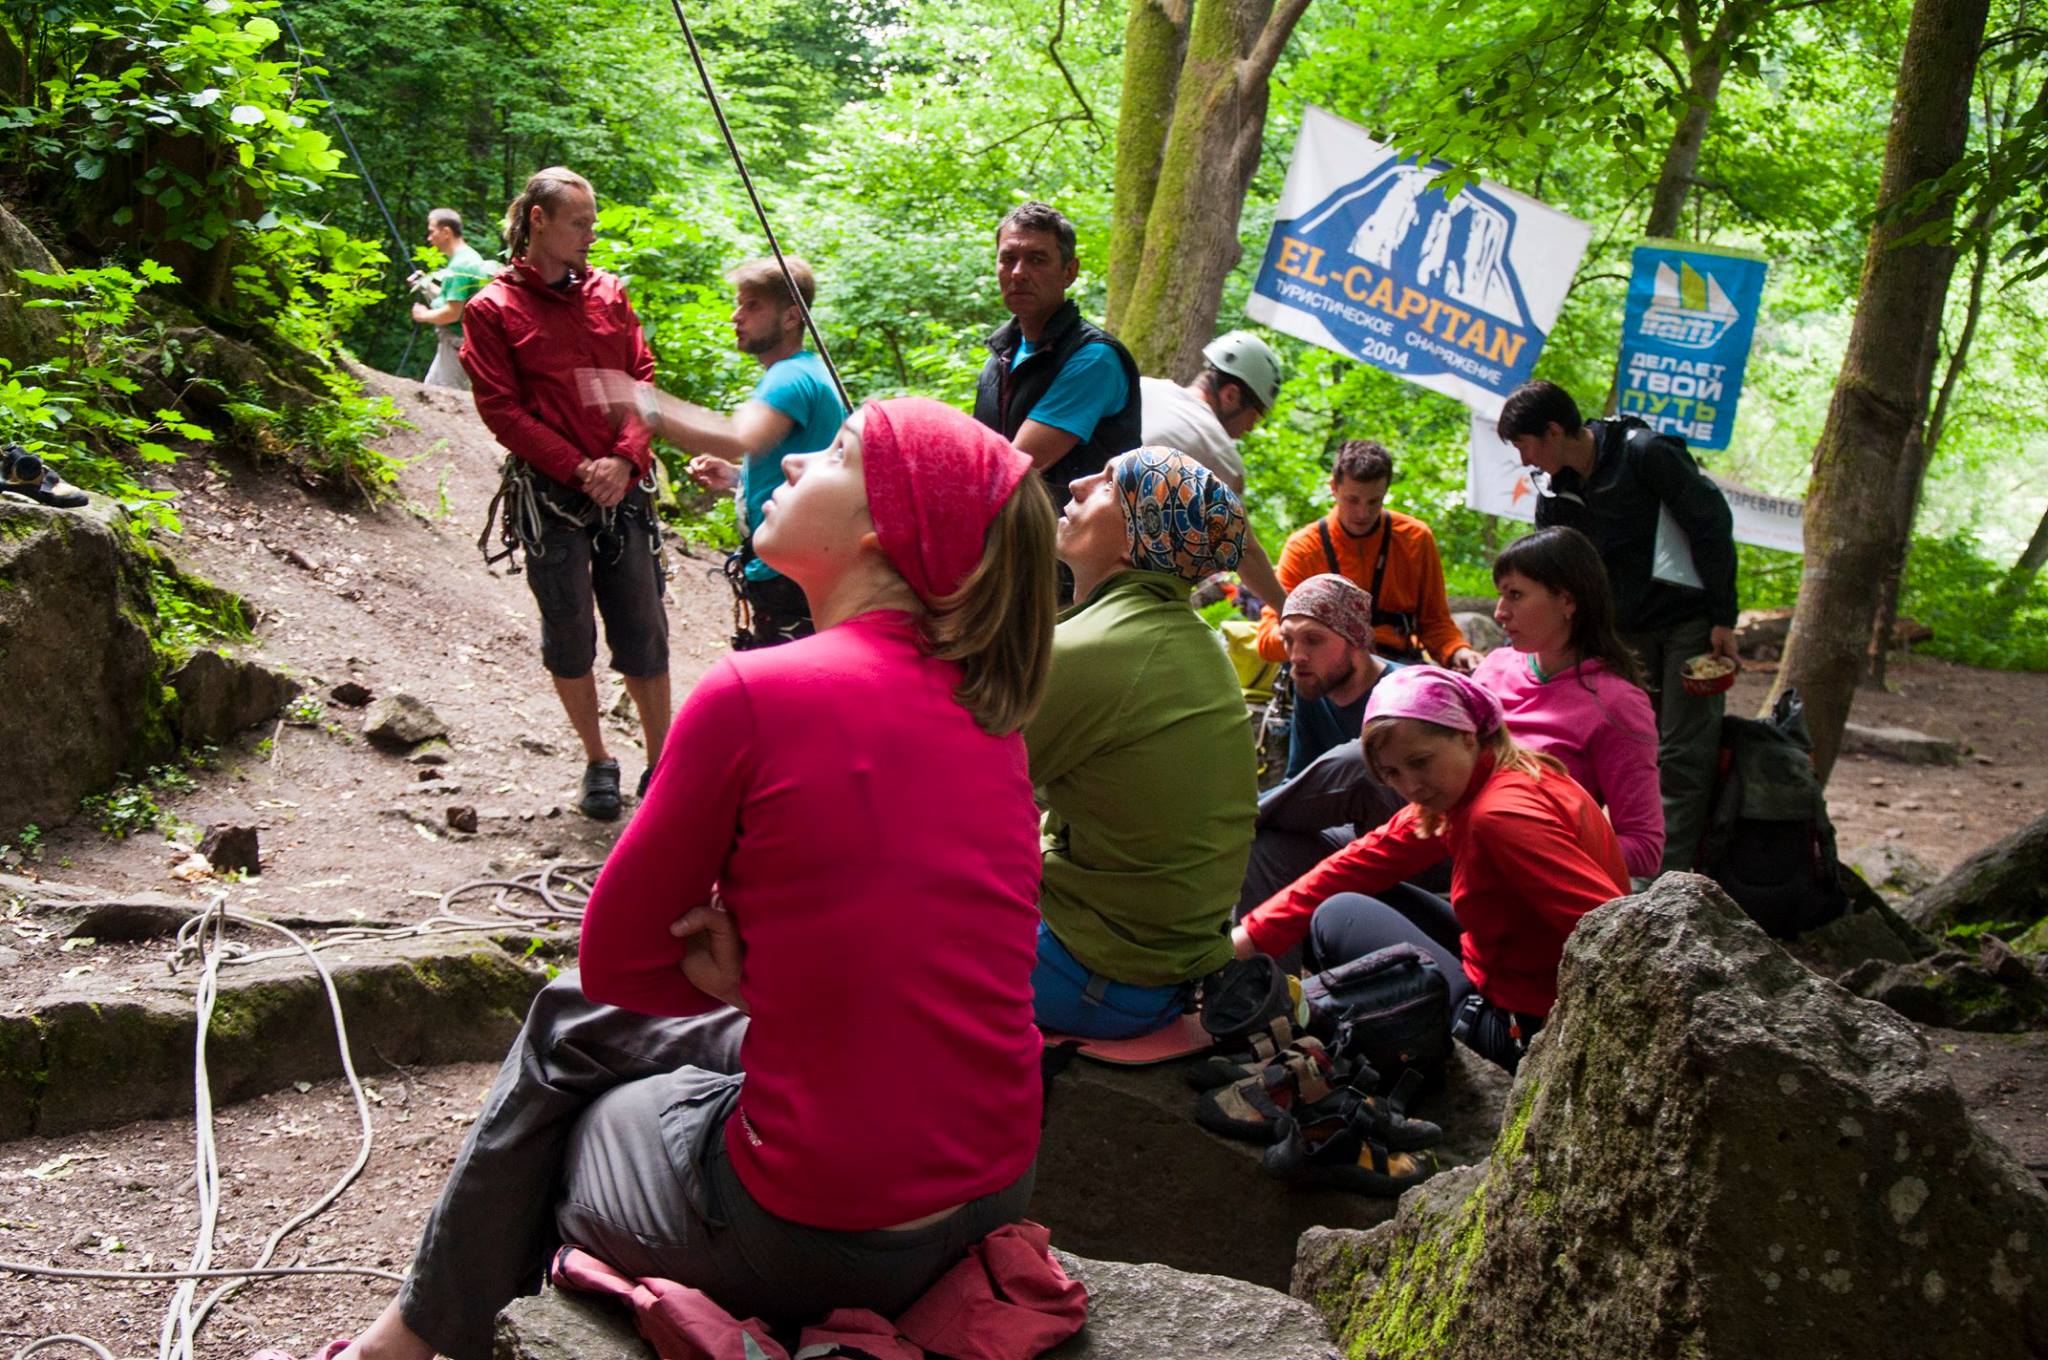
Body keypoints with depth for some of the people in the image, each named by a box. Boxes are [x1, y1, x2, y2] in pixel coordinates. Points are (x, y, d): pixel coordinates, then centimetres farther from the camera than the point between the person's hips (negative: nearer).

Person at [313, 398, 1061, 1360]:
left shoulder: (755, 695, -18)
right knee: (576, 1021, 25)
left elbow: (615, 961, -6)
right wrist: (756, 966, -3)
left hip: (818, 1241, -6)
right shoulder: (986, 714, 2)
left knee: (573, 1026, 23)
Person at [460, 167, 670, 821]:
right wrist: (579, 469, -13)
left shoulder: (608, 293, 10)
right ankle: (598, 762, 19)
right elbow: (501, 409, -6)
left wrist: (624, 458, -9)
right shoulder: (493, 310, -1)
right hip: (550, 494, -3)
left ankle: (661, 763, 16)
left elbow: (643, 379, 8)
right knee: (569, 632, 4)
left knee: (644, 630, 4)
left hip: (622, 489, 3)